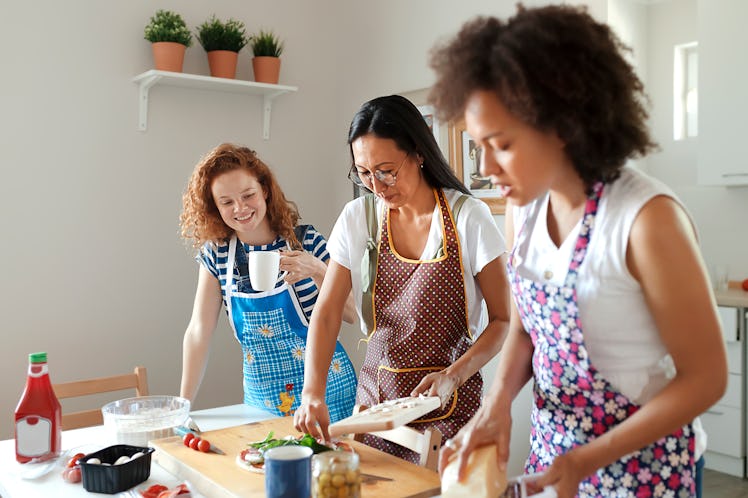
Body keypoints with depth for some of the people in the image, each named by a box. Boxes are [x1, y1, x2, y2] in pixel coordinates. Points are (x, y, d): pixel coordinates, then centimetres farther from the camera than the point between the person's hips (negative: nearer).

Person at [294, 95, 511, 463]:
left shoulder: (468, 216, -10)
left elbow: (502, 319, -6)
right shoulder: (358, 218, -1)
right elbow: (327, 313, -4)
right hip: (375, 399, 3)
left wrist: (452, 376, -20)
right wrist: (312, 393, -18)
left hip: (449, 406, -2)